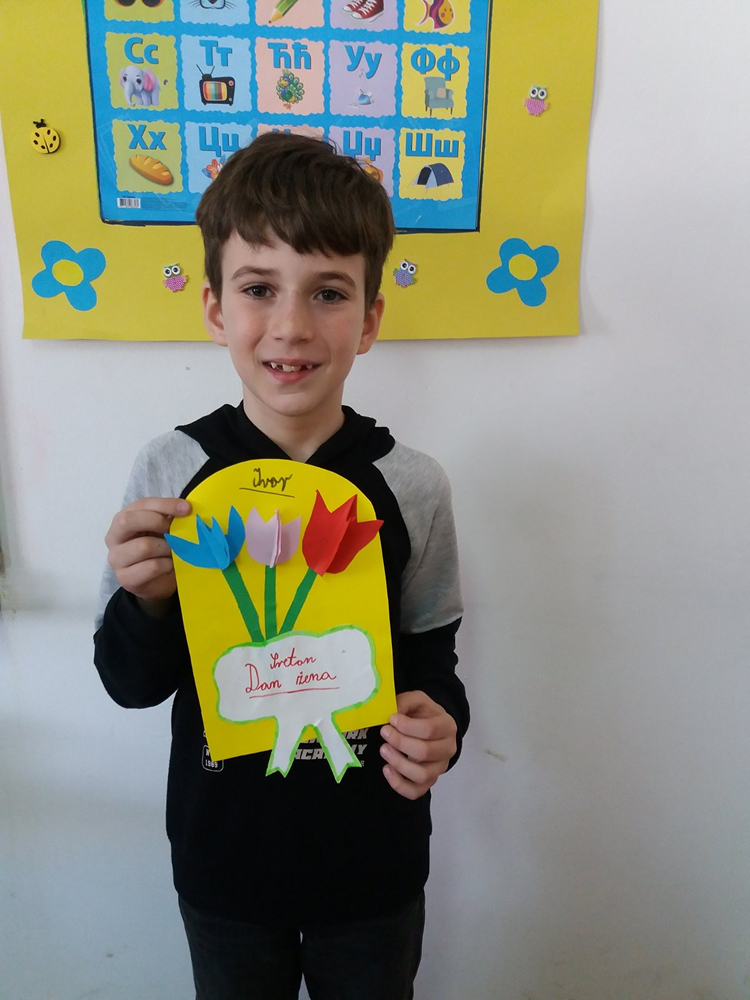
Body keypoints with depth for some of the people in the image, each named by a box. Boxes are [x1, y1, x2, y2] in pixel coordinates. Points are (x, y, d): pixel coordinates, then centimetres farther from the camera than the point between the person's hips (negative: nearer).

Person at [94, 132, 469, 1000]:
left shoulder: (411, 486, -13)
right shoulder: (170, 471, -13)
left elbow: (431, 660, -1)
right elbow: (132, 685, -6)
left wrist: (438, 727, -21)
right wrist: (146, 599, -25)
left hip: (374, 862, 0)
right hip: (223, 857, 1)